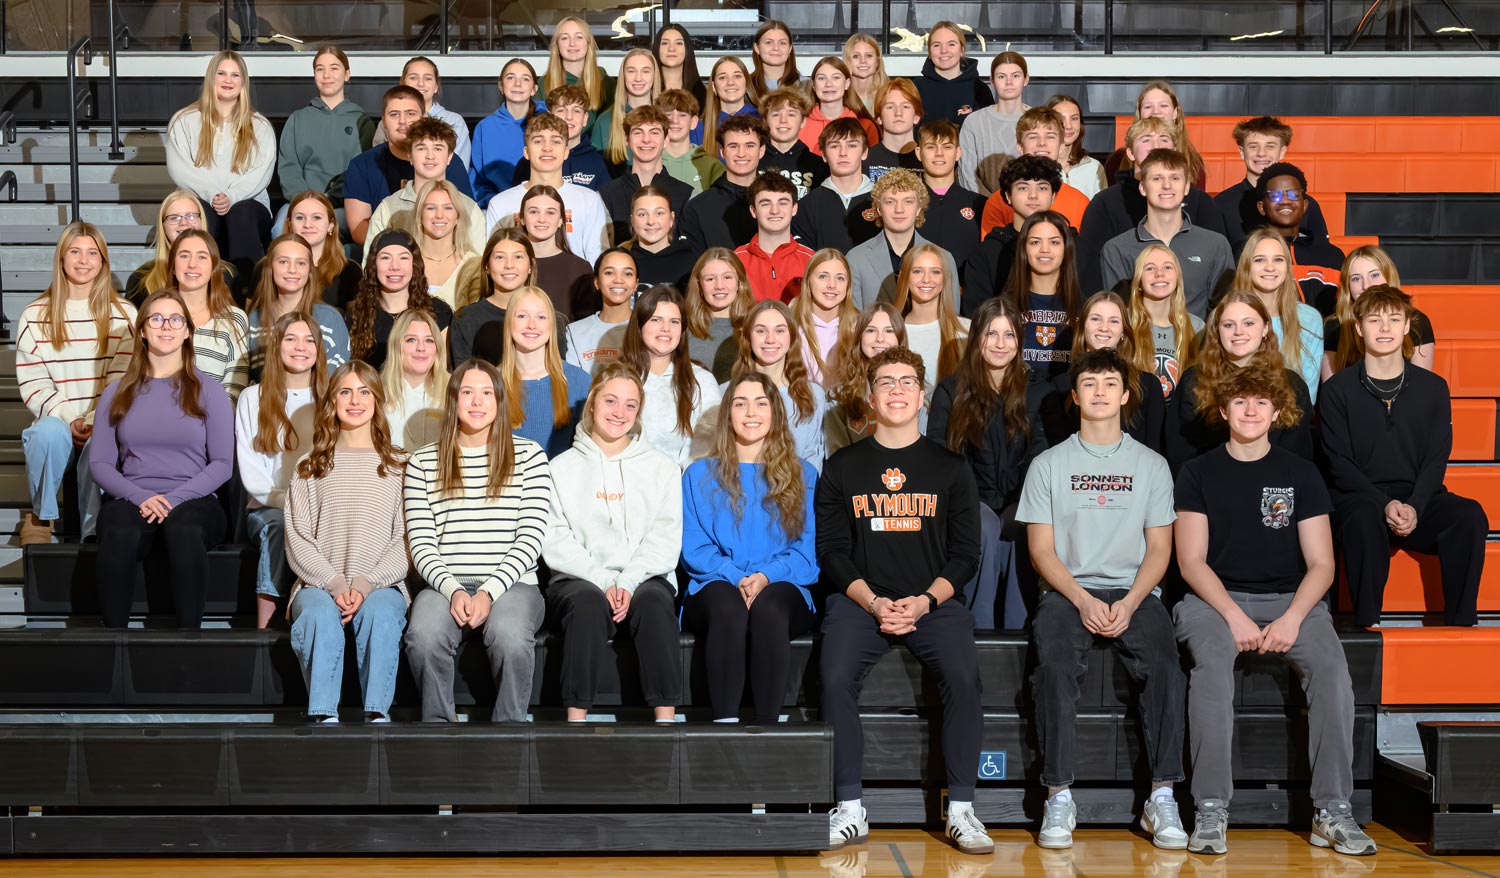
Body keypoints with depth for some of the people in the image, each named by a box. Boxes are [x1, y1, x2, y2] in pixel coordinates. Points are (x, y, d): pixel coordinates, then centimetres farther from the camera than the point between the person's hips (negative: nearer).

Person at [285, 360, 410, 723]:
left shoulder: (397, 466, 13)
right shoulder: (310, 467, 16)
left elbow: (405, 539, 3)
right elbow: (297, 539, 7)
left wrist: (367, 583, -13)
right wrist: (333, 582, -11)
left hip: (382, 586, -1)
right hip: (320, 584, 1)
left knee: (380, 612, -35)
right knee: (319, 614, -34)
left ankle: (378, 714, -34)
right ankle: (324, 716, -34)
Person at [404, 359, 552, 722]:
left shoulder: (529, 455, 10)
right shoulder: (422, 462, 12)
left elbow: (530, 537, 1)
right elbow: (421, 542, 5)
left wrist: (490, 591, -12)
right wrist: (453, 590, -13)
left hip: (511, 584, -1)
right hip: (445, 584, 1)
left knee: (510, 635, -35)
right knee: (424, 635, -33)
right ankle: (439, 724, -12)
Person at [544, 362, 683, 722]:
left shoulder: (662, 467, 16)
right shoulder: (562, 468, 13)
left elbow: (665, 539, 4)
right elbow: (555, 543, 2)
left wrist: (629, 582, -13)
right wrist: (603, 581, -13)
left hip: (644, 580, 1)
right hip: (578, 581, -1)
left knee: (654, 602, -34)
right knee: (588, 602, -36)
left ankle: (666, 719, -38)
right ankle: (576, 719, -36)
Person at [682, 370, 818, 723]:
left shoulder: (802, 476, 17)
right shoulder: (700, 475, 17)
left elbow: (808, 548, 7)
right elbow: (693, 547, 8)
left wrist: (767, 576, -12)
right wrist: (735, 578, -11)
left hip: (782, 589, 0)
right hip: (716, 585, 0)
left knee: (768, 608, -38)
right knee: (728, 608, -38)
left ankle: (768, 727, -41)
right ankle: (724, 724, -42)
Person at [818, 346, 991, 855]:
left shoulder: (950, 468, 11)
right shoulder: (842, 468, 11)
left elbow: (966, 555, 6)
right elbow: (832, 551, 6)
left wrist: (924, 602, -10)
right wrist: (873, 603, -10)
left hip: (935, 600, 0)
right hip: (860, 599, 0)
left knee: (963, 676, -28)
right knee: (836, 679, -28)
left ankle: (961, 810, -19)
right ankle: (849, 811, -19)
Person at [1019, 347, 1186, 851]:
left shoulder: (1151, 465, 12)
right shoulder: (1049, 464, 10)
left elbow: (1159, 549, 7)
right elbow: (1042, 549, 4)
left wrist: (1129, 603, -10)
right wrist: (1083, 600, -12)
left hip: (1134, 592, 1)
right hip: (1067, 590, -1)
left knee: (1164, 665, -29)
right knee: (1056, 665, -31)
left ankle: (1162, 798, -23)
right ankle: (1059, 798, -25)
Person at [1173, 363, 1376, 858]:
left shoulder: (1300, 474, 10)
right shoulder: (1198, 473, 7)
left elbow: (1321, 563, 5)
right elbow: (1192, 560, 1)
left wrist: (1293, 618, -13)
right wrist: (1234, 616, -15)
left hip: (1290, 599, 1)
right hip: (1216, 597, -1)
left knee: (1331, 668, -29)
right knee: (1212, 664, -34)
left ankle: (1333, 812, -26)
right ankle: (1211, 811, -33)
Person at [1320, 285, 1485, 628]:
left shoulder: (1433, 388, 10)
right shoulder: (1337, 390, 4)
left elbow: (1436, 458, 5)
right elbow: (1340, 463, -2)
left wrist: (1414, 506, -14)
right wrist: (1385, 504, -17)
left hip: (1418, 499, 3)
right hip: (1359, 497, -2)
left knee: (1470, 515, -27)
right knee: (1364, 520, -38)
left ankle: (1460, 623, -20)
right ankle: (1366, 625, -29)